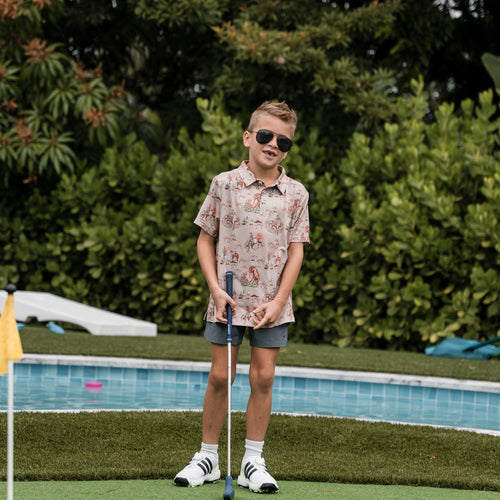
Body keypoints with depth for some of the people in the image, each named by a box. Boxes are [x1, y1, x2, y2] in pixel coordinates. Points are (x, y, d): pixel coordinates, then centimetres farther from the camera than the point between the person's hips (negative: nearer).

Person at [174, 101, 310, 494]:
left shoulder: (296, 194, 1)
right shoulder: (224, 184, -1)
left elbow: (296, 251, 1)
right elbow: (206, 240, 5)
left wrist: (278, 300, -8)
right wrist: (215, 289, -6)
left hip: (271, 303, 1)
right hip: (228, 299, -1)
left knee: (263, 377, 2)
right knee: (220, 376, 2)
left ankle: (253, 461, 11)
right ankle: (208, 457, 13)